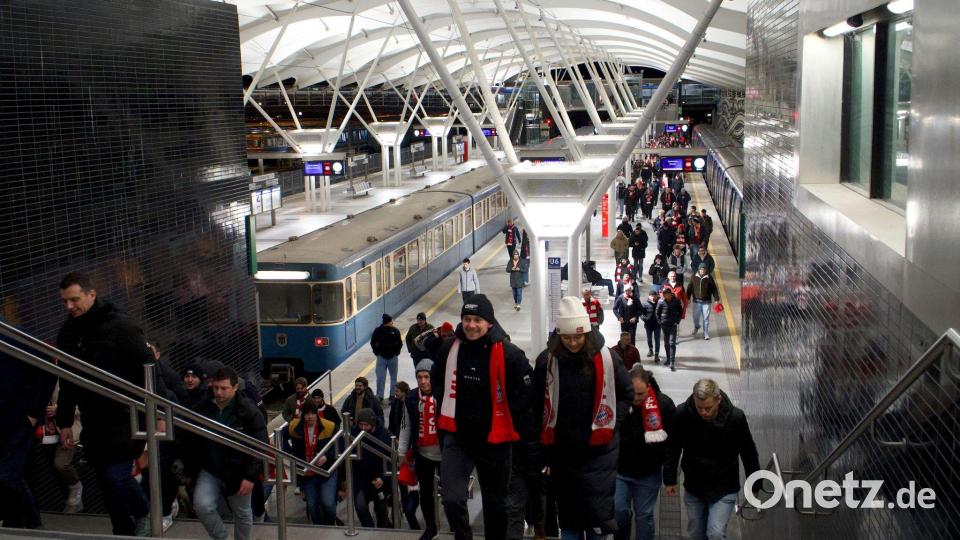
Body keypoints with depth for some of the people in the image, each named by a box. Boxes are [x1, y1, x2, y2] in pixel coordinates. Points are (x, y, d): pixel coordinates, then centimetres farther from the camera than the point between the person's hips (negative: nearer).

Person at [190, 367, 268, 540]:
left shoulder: (248, 411, -15)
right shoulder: (203, 408, -4)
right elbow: (193, 441, 8)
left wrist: (251, 477, -19)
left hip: (238, 472, -2)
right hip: (209, 469, 2)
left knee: (242, 513, 13)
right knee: (202, 506, -15)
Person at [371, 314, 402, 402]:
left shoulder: (395, 331, -6)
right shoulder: (378, 331, -9)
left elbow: (399, 343, 5)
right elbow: (373, 343, 2)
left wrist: (396, 352, -1)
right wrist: (377, 352, -2)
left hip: (393, 357, 2)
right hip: (381, 357, -2)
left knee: (393, 377, 11)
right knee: (380, 377, -2)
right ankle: (380, 396, 6)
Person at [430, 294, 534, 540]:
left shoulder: (508, 353, -15)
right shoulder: (450, 348, -4)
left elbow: (526, 392, -5)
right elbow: (436, 379, 15)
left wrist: (504, 418, -5)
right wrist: (446, 408, 7)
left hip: (494, 439, -1)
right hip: (456, 436, 2)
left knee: (495, 501, 16)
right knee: (452, 499, -12)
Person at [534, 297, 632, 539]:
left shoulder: (607, 358, -6)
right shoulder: (547, 361, -6)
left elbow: (626, 394, 8)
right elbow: (538, 407, -2)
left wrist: (610, 421, -4)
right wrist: (542, 451, -4)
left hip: (598, 450, -1)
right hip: (561, 451, 1)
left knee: (598, 515, -2)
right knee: (568, 517, 14)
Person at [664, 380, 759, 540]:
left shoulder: (735, 417, -21)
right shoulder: (682, 413, -18)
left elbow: (749, 453, -6)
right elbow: (673, 448, -2)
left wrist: (754, 485, 2)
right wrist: (670, 479, 0)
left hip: (724, 489, -2)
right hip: (693, 488, 3)